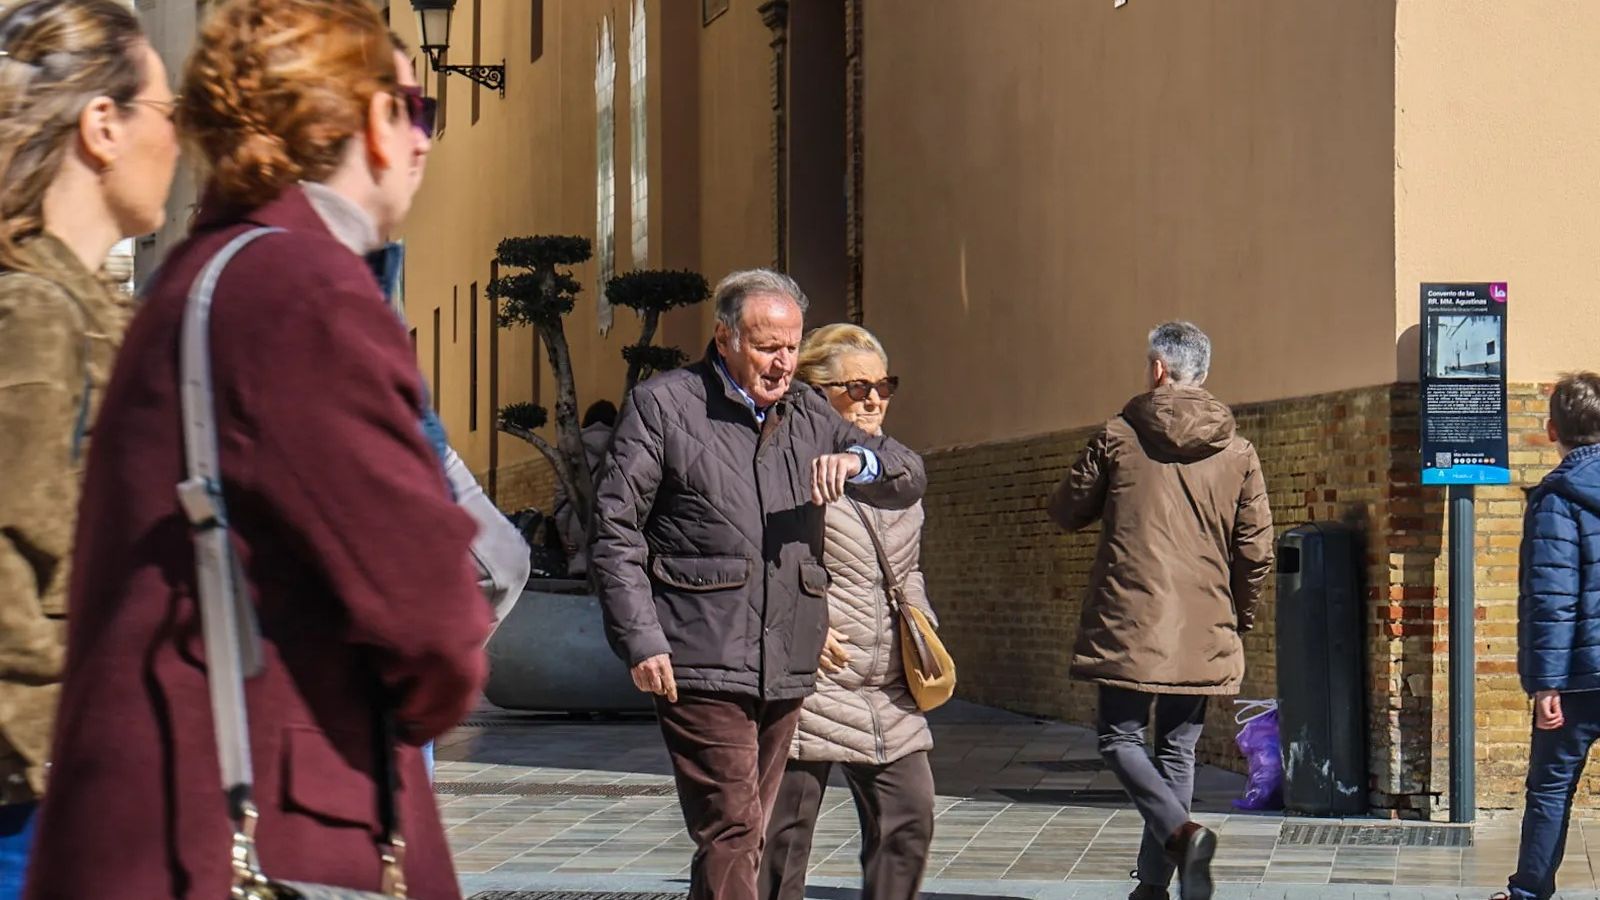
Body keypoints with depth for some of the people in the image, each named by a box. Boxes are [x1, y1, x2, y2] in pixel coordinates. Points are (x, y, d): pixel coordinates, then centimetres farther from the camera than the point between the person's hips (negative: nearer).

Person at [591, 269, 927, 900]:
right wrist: (641, 641, -11)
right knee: (732, 831, -13)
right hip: (700, 664, -6)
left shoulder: (806, 413, 17)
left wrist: (858, 462, -6)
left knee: (742, 838, 11)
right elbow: (615, 532, -2)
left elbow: (909, 481, 18)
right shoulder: (662, 406, 2)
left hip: (785, 670, 6)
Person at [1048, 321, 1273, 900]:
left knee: (1120, 739, 5)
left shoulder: (1118, 436, -2)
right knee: (1178, 749, 12)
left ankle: (1182, 832, -19)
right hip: (1202, 632, 3)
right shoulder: (1237, 452, 4)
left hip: (1129, 622, -3)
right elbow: (1256, 551, 2)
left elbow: (1067, 511, 9)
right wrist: (1241, 619, 17)